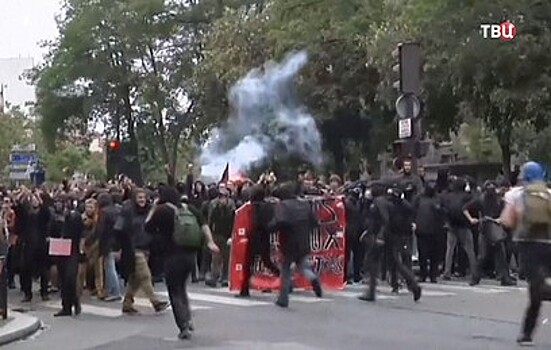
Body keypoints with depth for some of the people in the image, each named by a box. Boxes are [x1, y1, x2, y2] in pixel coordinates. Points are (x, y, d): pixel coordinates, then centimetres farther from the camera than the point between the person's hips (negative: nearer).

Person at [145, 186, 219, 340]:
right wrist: (210, 242, -6)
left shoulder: (162, 211, -6)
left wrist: (153, 210, 10)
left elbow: (147, 227, 3)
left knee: (175, 292, 4)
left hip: (173, 256, -5)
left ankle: (184, 327, -3)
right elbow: (204, 225, 0)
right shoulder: (190, 209, 9)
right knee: (181, 287, 23)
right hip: (191, 254, 5)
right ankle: (188, 319, 11)